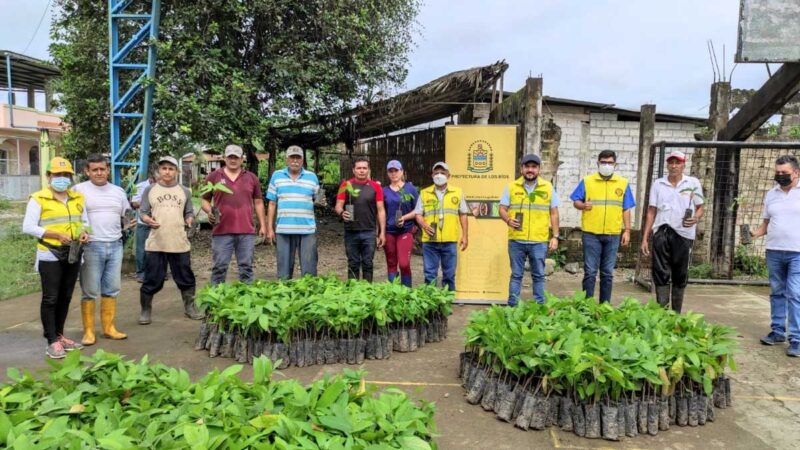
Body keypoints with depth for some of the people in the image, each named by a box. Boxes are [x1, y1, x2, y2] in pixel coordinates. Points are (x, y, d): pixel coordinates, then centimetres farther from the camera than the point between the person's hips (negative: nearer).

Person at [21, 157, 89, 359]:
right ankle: (52, 342, 4)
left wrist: (83, 233, -3)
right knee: (50, 298, -2)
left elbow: (84, 221, 20)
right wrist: (57, 235, -19)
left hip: (73, 254, 5)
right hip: (50, 255, -5)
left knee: (65, 297, 12)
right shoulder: (38, 198, -6)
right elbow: (28, 227, -11)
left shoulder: (78, 198, 9)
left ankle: (60, 335, 24)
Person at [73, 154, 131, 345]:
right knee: (90, 291, 0)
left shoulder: (118, 191, 13)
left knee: (111, 290, 9)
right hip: (91, 246, -4)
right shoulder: (79, 190, -1)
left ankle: (109, 327, 19)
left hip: (115, 245, 5)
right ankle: (88, 331, 9)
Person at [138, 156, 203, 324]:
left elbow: (189, 213, 13)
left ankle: (190, 307, 23)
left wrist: (189, 220, -9)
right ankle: (145, 311, 18)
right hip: (156, 243, -1)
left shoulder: (184, 192, 10)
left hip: (180, 243, 2)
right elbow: (143, 213, 6)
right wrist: (148, 219, -16)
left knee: (186, 278, 9)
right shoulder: (150, 190, 6)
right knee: (152, 279, 4)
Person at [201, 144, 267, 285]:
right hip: (222, 231, -1)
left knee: (246, 267, 6)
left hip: (247, 232, 2)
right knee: (219, 267, 1)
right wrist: (209, 211, -10)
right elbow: (204, 200, 11)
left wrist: (262, 225, 8)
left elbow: (258, 202, 13)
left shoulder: (252, 177, 11)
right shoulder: (213, 176, 6)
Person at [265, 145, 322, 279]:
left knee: (309, 269, 1)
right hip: (283, 230, 0)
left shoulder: (312, 177, 7)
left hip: (307, 229, 0)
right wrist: (270, 228, 3)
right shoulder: (276, 176, 7)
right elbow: (272, 204, 7)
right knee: (284, 268, 9)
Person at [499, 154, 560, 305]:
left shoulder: (548, 188, 6)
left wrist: (555, 236, 1)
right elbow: (502, 209, 5)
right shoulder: (511, 187, 4)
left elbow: (554, 213, 7)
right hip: (516, 241, 0)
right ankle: (512, 307, 16)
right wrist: (508, 220, -17)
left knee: (538, 276, 8)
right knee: (516, 275, 8)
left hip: (539, 241, 0)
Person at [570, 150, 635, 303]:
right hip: (591, 234, -2)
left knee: (608, 273, 9)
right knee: (590, 272, -1)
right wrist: (583, 205, -19)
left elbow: (626, 210, 8)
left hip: (613, 235, 2)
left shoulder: (623, 183, 8)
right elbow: (576, 201, 4)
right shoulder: (587, 181, 3)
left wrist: (627, 231, 2)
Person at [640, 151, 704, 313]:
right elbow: (651, 212, 9)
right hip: (662, 232, 1)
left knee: (680, 275, 6)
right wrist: (645, 238, 4)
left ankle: (676, 313, 16)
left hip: (684, 233, 0)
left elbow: (700, 208, 10)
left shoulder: (693, 183, 6)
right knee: (661, 274, -2)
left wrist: (696, 218, -15)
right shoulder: (658, 184, 9)